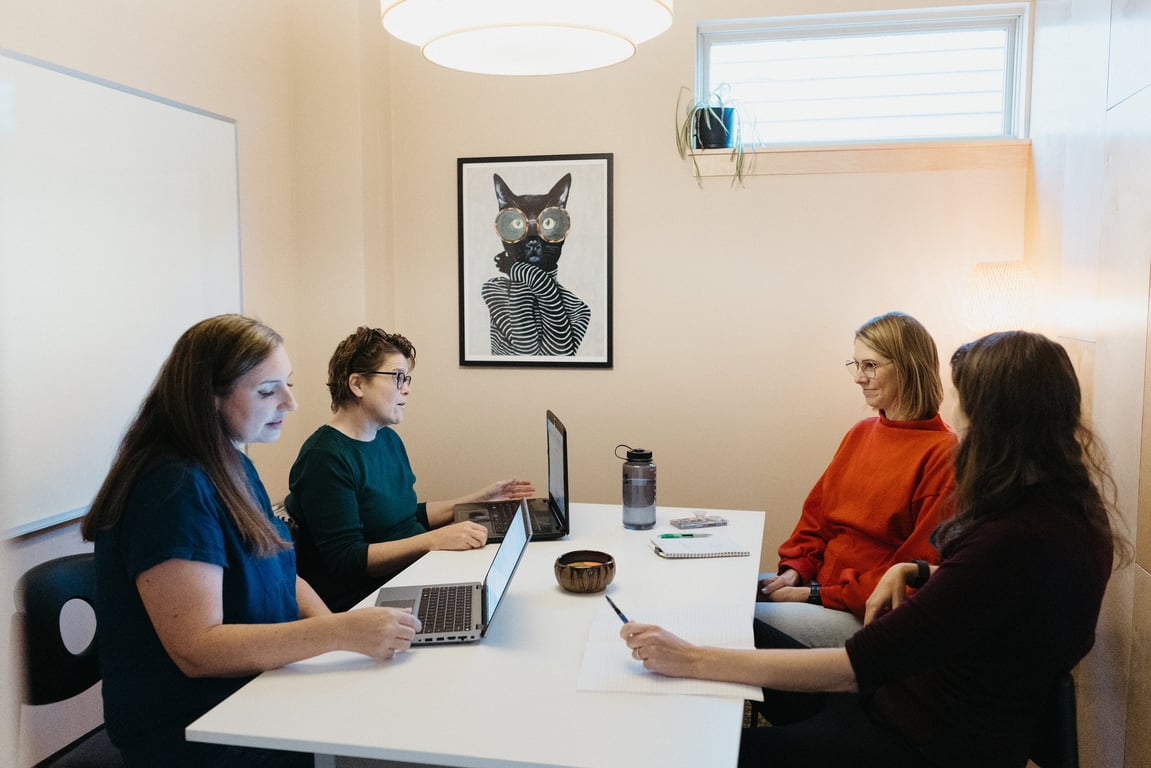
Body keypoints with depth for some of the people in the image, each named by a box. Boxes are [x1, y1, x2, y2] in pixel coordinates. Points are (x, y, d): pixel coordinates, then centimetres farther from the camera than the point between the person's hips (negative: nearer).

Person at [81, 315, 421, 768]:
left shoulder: (235, 467, 8)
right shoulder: (173, 490, -22)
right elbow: (196, 649, -25)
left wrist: (333, 625, -6)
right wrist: (338, 632, -32)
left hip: (260, 690, 8)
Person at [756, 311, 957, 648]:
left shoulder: (942, 452, -13)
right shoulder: (861, 433, 11)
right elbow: (817, 513, 17)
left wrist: (818, 595, -15)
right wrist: (795, 569, -1)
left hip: (869, 613, -7)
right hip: (821, 585, 7)